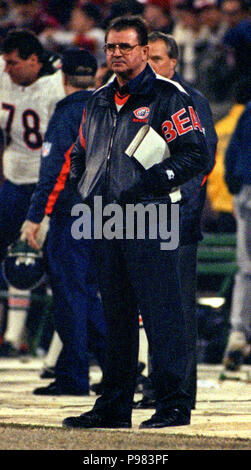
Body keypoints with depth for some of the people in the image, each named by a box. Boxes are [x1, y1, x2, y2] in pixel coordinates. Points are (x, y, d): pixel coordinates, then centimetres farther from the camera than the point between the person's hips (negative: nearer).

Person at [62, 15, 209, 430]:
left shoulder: (168, 97, -4)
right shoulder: (99, 101, 18)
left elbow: (195, 155, -11)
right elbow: (79, 154, 30)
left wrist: (143, 186, -16)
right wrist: (83, 186, 10)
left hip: (150, 220, -7)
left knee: (161, 315, -9)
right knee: (115, 317, 11)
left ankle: (173, 404, -5)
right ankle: (114, 407, 16)